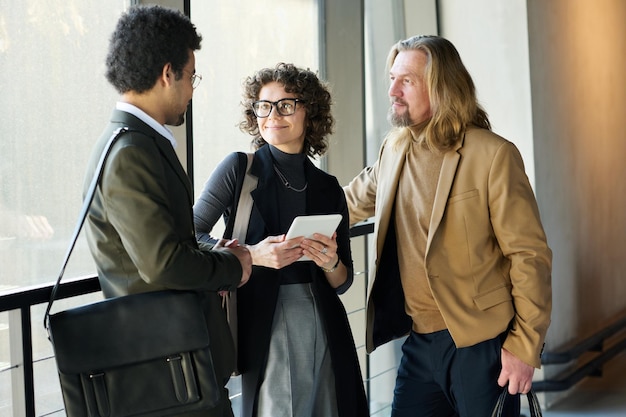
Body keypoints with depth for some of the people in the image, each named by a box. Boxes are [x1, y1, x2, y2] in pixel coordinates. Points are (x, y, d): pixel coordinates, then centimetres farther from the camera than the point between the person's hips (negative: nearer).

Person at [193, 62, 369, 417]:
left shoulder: (328, 189, 8)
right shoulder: (240, 169, -2)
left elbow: (343, 282, 12)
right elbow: (191, 235, -4)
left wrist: (330, 263, -10)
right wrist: (251, 254, -17)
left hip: (324, 325, 4)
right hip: (266, 325, -4)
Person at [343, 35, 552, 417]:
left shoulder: (493, 155, -11)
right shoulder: (394, 149, 8)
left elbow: (530, 256, -11)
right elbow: (352, 203, 27)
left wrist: (525, 346, -14)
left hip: (480, 343, -6)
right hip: (419, 343, 6)